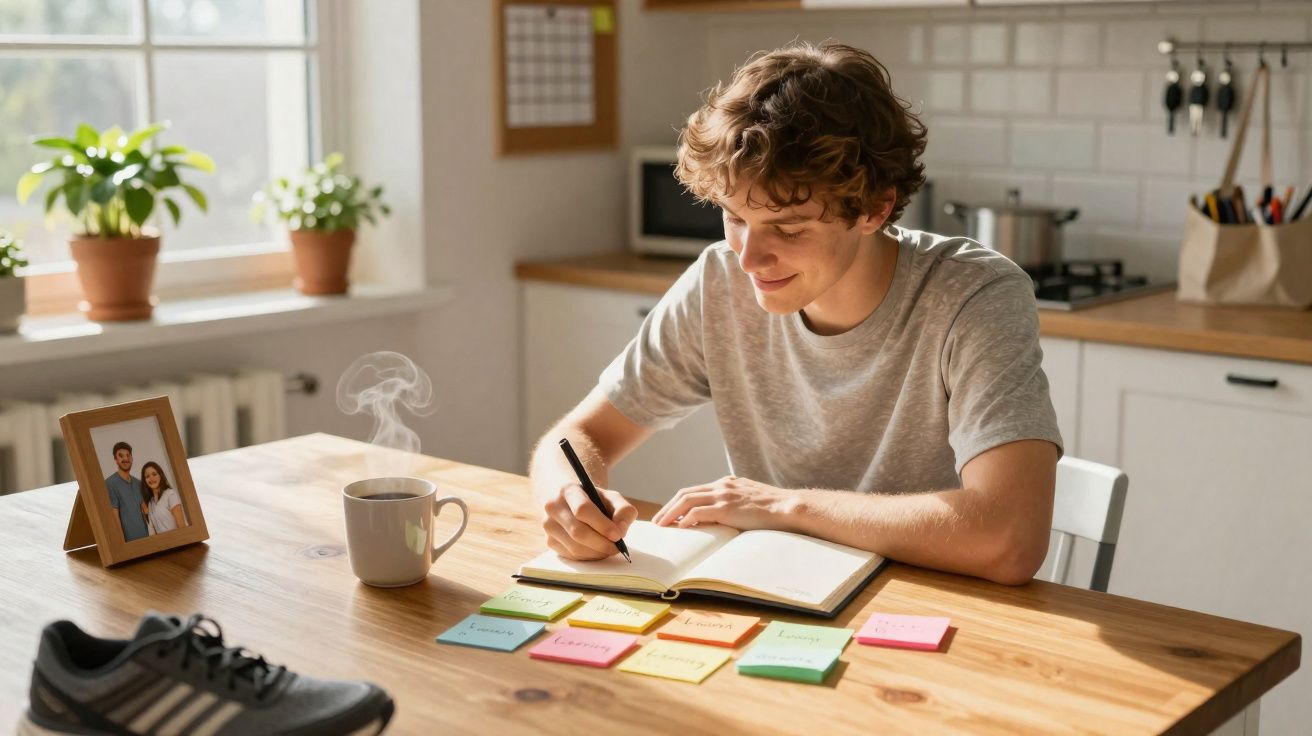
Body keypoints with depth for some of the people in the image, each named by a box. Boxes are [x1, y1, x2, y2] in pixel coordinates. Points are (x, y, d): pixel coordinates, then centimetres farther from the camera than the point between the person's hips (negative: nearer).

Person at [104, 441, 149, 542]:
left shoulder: (138, 483, 12)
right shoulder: (110, 484, -8)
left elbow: (145, 510, 11)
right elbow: (114, 516, -11)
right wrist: (122, 543, -15)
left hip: (145, 537, 6)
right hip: (129, 541, -6)